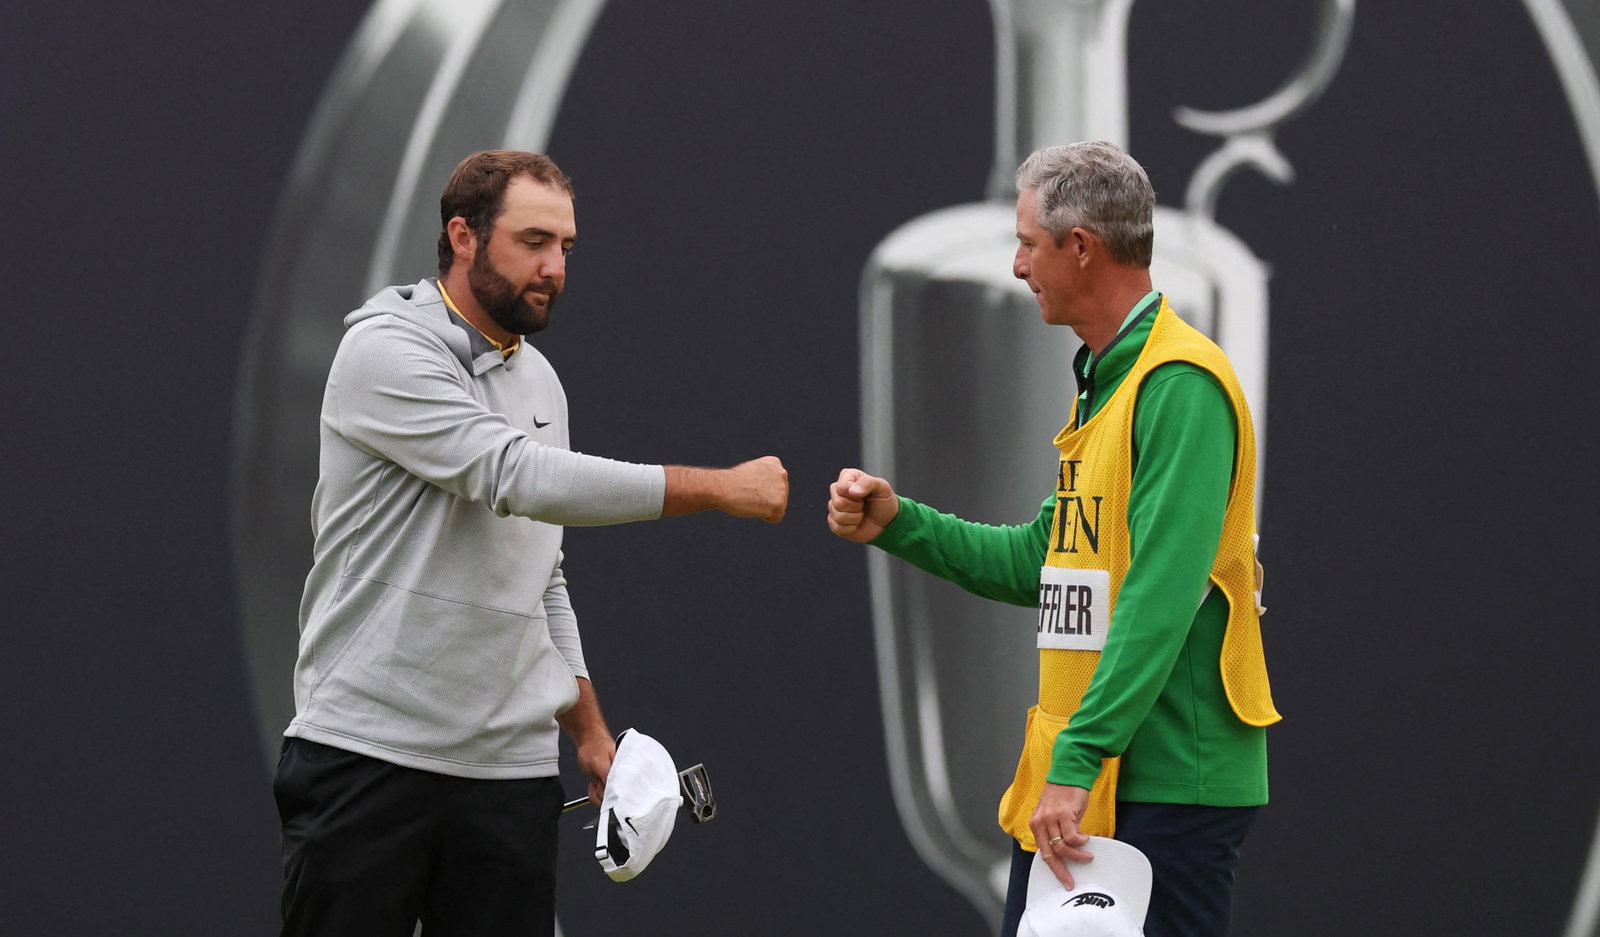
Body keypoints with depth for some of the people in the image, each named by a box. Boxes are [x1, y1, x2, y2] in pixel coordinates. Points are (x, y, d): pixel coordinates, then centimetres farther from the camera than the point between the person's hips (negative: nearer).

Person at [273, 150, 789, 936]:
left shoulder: (540, 381, 17)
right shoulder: (387, 351, -9)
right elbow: (517, 476, -21)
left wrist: (589, 730, 18)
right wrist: (720, 488, -20)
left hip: (510, 771, 6)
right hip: (366, 754, -6)